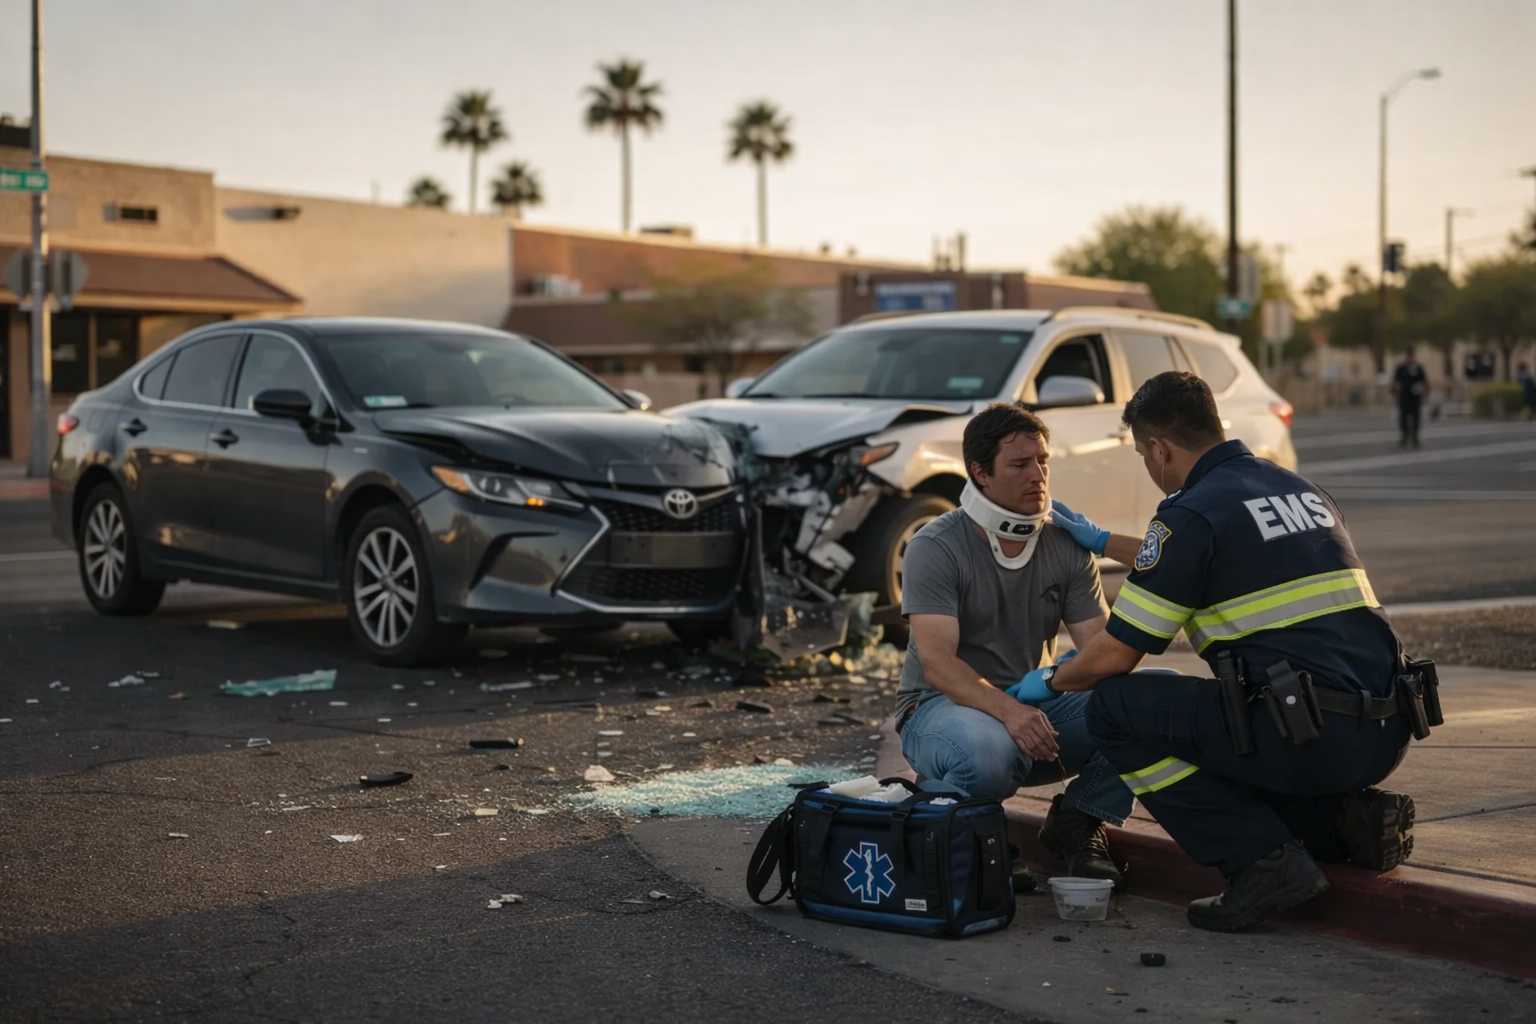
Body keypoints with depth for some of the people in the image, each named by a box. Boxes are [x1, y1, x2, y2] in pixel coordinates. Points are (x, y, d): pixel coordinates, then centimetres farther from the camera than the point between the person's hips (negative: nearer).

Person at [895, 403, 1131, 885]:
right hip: (942, 705, -5)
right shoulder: (935, 548, -12)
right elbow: (936, 662, -22)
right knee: (989, 752, -42)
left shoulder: (1067, 547, 3)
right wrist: (1006, 709, -40)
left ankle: (1076, 823, 0)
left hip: (1035, 705, 5)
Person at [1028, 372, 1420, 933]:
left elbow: (1113, 657, -4)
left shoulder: (1192, 513, -7)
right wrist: (1102, 541, 47)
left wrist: (1051, 680, 17)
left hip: (1309, 738, -9)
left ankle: (1264, 857, -4)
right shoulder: (1299, 487, 18)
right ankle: (1349, 817, 10)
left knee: (1115, 708, 1)